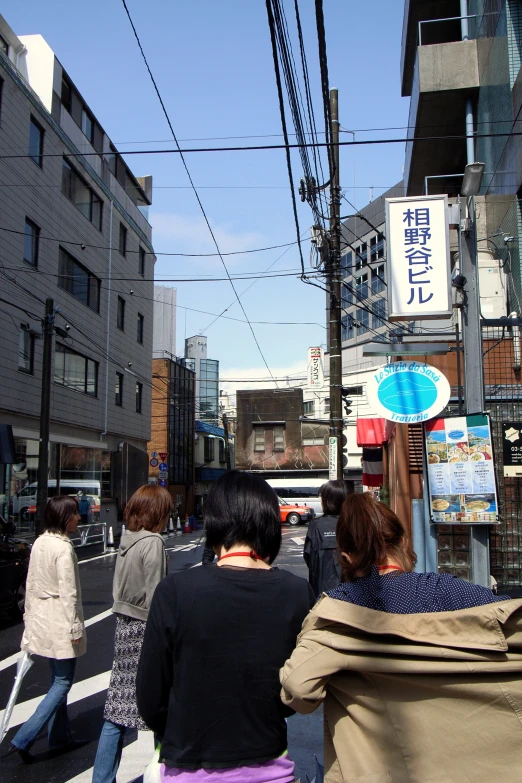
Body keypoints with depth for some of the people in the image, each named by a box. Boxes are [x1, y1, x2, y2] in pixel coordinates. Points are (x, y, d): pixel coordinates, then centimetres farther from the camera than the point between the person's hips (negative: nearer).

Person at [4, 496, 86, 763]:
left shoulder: (39, 542, 5)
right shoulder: (64, 548, -21)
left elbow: (31, 583, 11)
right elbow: (68, 593, -20)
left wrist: (29, 615, 20)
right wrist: (75, 628, -15)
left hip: (41, 618, 9)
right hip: (59, 622, -9)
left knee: (58, 680, 18)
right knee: (63, 682, 3)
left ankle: (60, 738, 28)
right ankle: (23, 739, 2)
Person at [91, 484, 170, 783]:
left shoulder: (127, 540, 7)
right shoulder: (153, 543, -17)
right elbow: (154, 595, -17)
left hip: (124, 626, 8)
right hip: (145, 628, -8)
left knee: (118, 710, 12)